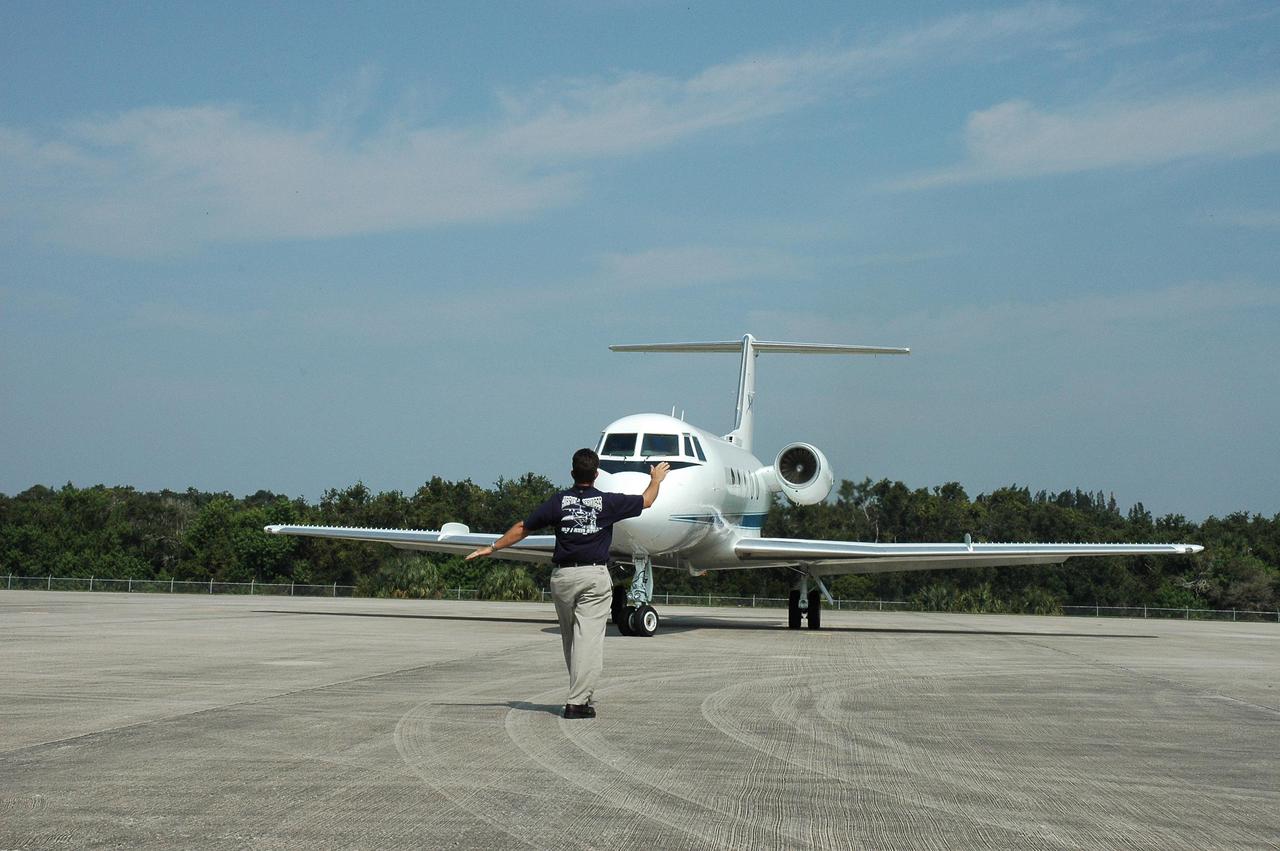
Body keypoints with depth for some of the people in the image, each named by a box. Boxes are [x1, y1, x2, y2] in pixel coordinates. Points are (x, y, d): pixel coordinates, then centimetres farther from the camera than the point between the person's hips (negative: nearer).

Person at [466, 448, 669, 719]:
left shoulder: (559, 501, 3)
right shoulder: (607, 502, 0)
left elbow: (523, 528, 8)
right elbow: (646, 501, 17)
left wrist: (493, 548, 20)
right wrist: (656, 479, 38)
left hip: (563, 576, 3)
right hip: (595, 575, -3)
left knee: (570, 639, 15)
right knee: (588, 638, -6)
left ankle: (581, 693, 23)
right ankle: (577, 702, -12)